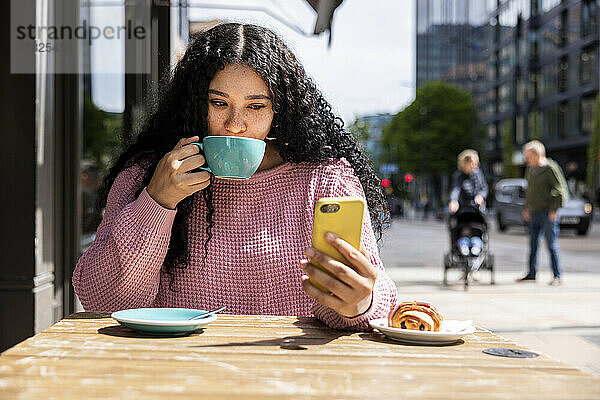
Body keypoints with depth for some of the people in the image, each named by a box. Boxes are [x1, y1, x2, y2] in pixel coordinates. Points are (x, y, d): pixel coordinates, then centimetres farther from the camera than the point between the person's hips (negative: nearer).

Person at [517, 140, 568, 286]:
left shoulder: (551, 168, -11)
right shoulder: (530, 169, 12)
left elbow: (561, 190, -11)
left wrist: (554, 210, -13)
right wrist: (526, 208, 17)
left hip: (548, 213, -7)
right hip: (534, 213, 7)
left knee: (552, 245, -2)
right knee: (533, 244, 10)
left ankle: (557, 276, 5)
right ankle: (531, 274, 19)